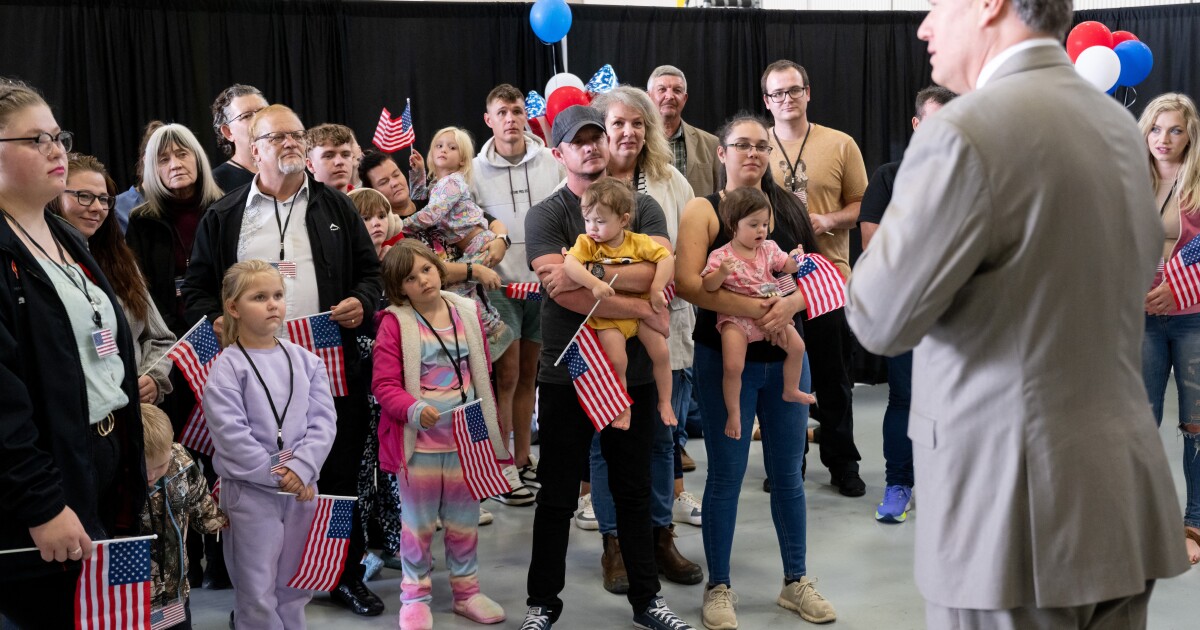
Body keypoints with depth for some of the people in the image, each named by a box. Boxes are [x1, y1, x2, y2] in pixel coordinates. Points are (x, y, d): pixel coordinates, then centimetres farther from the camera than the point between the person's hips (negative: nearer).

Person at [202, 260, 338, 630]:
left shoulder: (305, 360, 5)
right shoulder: (227, 367, -8)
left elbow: (323, 420, -1)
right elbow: (230, 434, -15)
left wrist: (300, 467, -16)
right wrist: (276, 475, -15)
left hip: (302, 486, 4)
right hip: (250, 490, -4)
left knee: (294, 587, 16)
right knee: (258, 593, 2)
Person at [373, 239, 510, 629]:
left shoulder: (468, 312, 3)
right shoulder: (395, 323, -9)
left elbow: (483, 375, 11)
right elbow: (384, 384, -12)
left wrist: (488, 425, 11)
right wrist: (415, 410, -28)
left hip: (466, 436, 4)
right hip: (419, 439, -3)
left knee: (464, 520, 15)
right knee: (418, 522, 9)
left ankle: (466, 591, 29)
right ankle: (415, 596, 22)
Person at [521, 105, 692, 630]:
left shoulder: (643, 208, 5)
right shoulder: (545, 216, -4)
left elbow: (658, 270, -13)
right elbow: (560, 291, -19)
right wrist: (643, 311, -17)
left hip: (633, 371, 3)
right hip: (566, 374, -2)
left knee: (634, 492, 14)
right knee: (557, 496, 9)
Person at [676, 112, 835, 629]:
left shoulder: (789, 207, 8)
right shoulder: (703, 210, -4)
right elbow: (687, 282, -16)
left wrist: (789, 305, -15)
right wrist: (752, 309, -25)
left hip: (785, 356, 4)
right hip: (725, 358, -4)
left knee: (788, 472, 12)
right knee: (726, 475, 4)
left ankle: (796, 581, 26)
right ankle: (719, 587, 18)